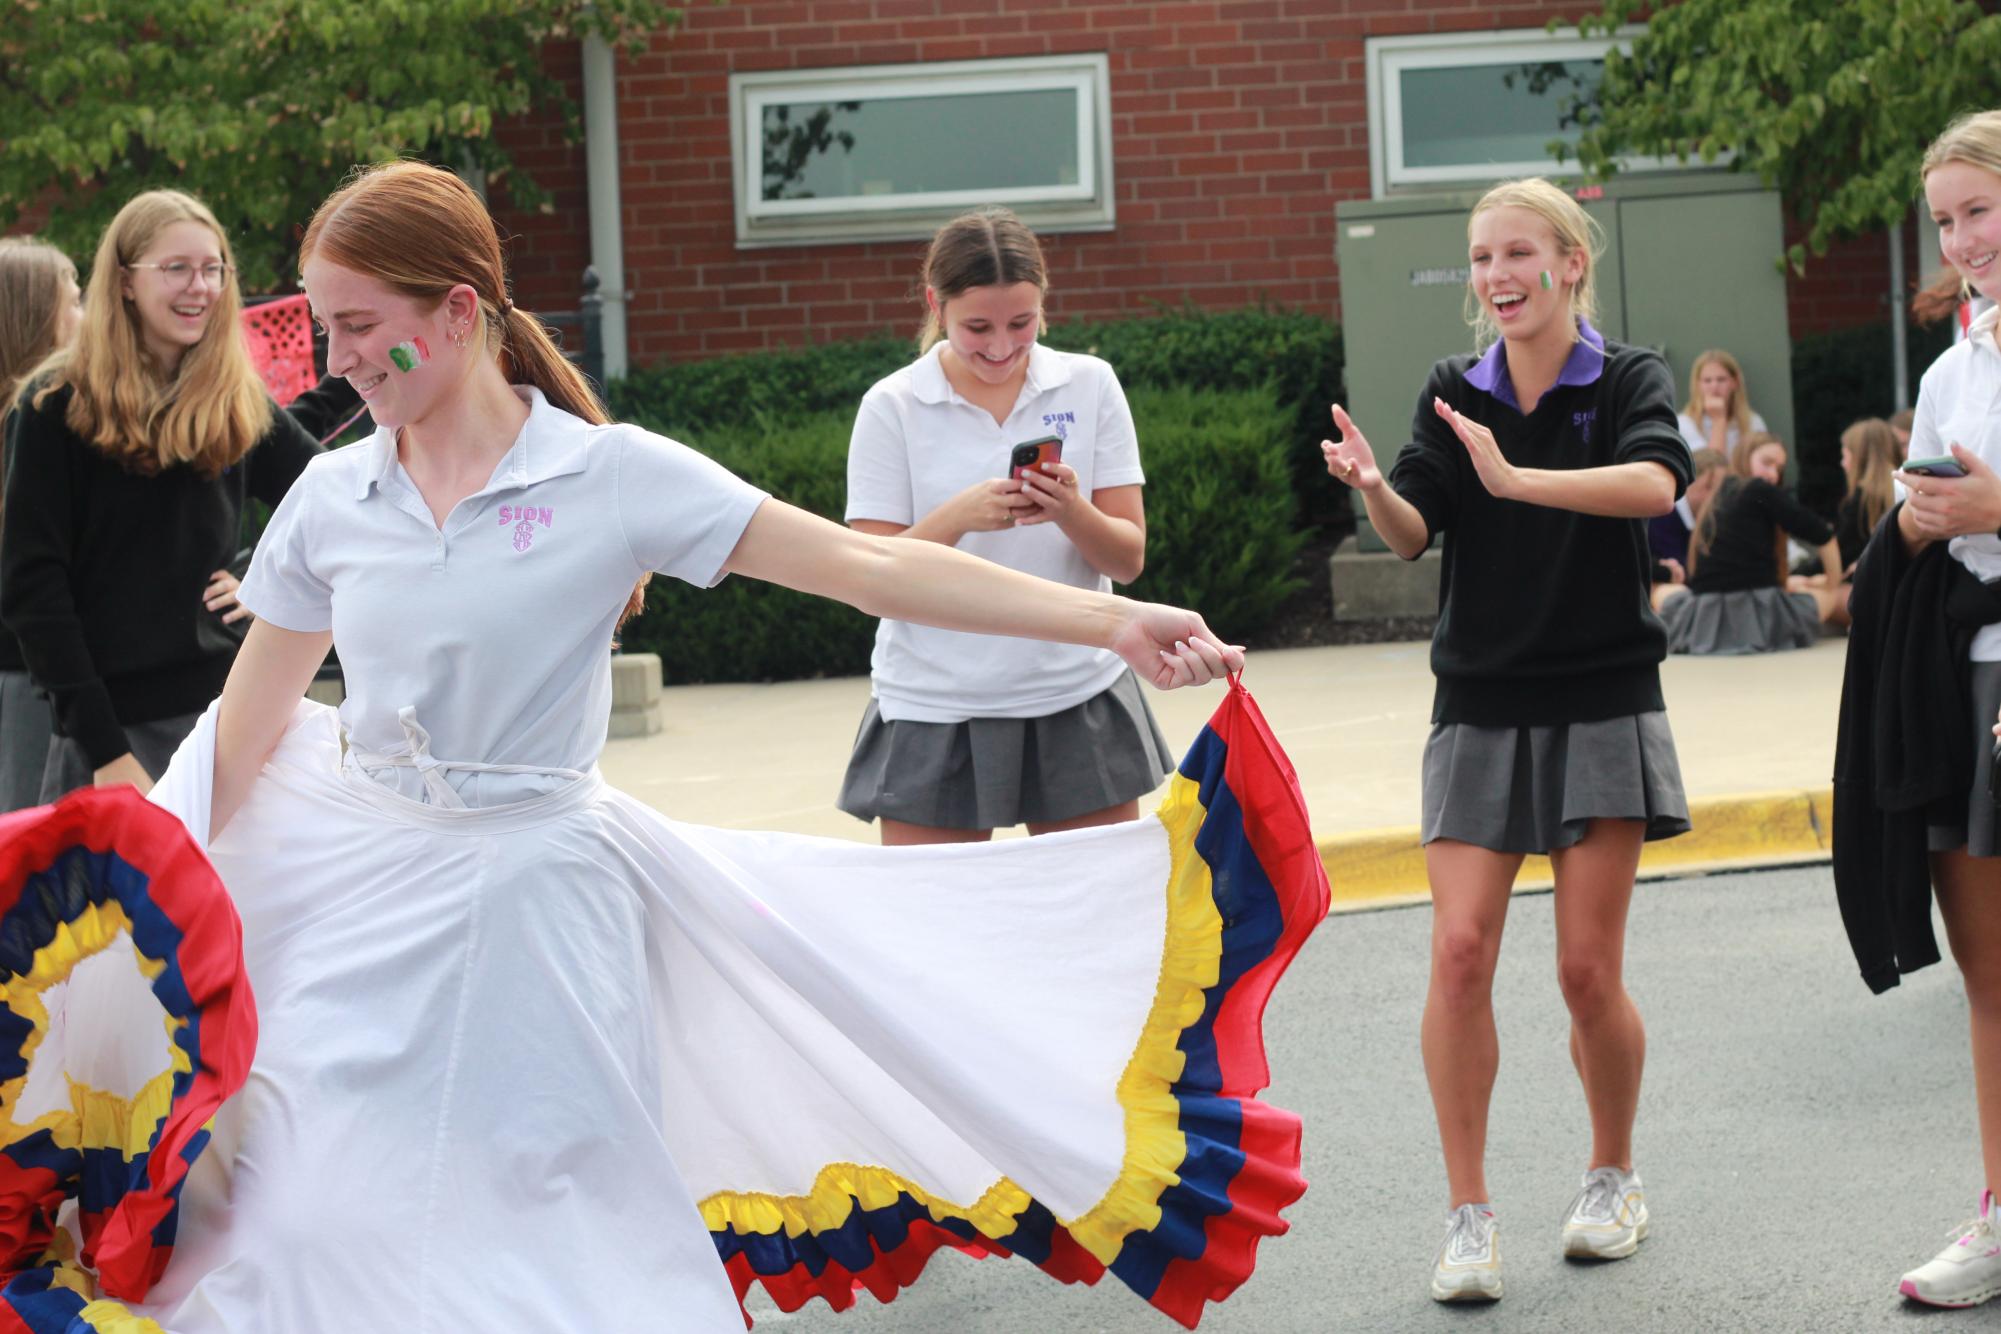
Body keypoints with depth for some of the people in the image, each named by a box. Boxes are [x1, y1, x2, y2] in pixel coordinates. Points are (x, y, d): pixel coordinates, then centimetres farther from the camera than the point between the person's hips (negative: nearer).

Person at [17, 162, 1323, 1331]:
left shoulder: (610, 477, -9)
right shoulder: (333, 497, 1)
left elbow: (865, 565, -13)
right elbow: (240, 735, 9)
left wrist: (1113, 621, -21)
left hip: (534, 897, -3)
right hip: (358, 900, 3)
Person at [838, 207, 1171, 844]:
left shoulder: (1090, 385, 3)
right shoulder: (892, 408, -2)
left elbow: (1129, 559, 2)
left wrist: (1072, 512, -19)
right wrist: (958, 516, -22)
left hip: (1078, 698, 2)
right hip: (934, 713, -1)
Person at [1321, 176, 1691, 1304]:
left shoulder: (1628, 380, -3)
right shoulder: (1454, 392, 6)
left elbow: (1656, 484, -24)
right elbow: (1414, 532, -5)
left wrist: (1518, 479, -34)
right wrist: (1371, 488, -27)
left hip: (1603, 702, -2)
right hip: (1481, 707, 2)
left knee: (1589, 969, -1)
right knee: (1460, 951, -10)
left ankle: (1615, 1178, 23)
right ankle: (1470, 1214, -1)